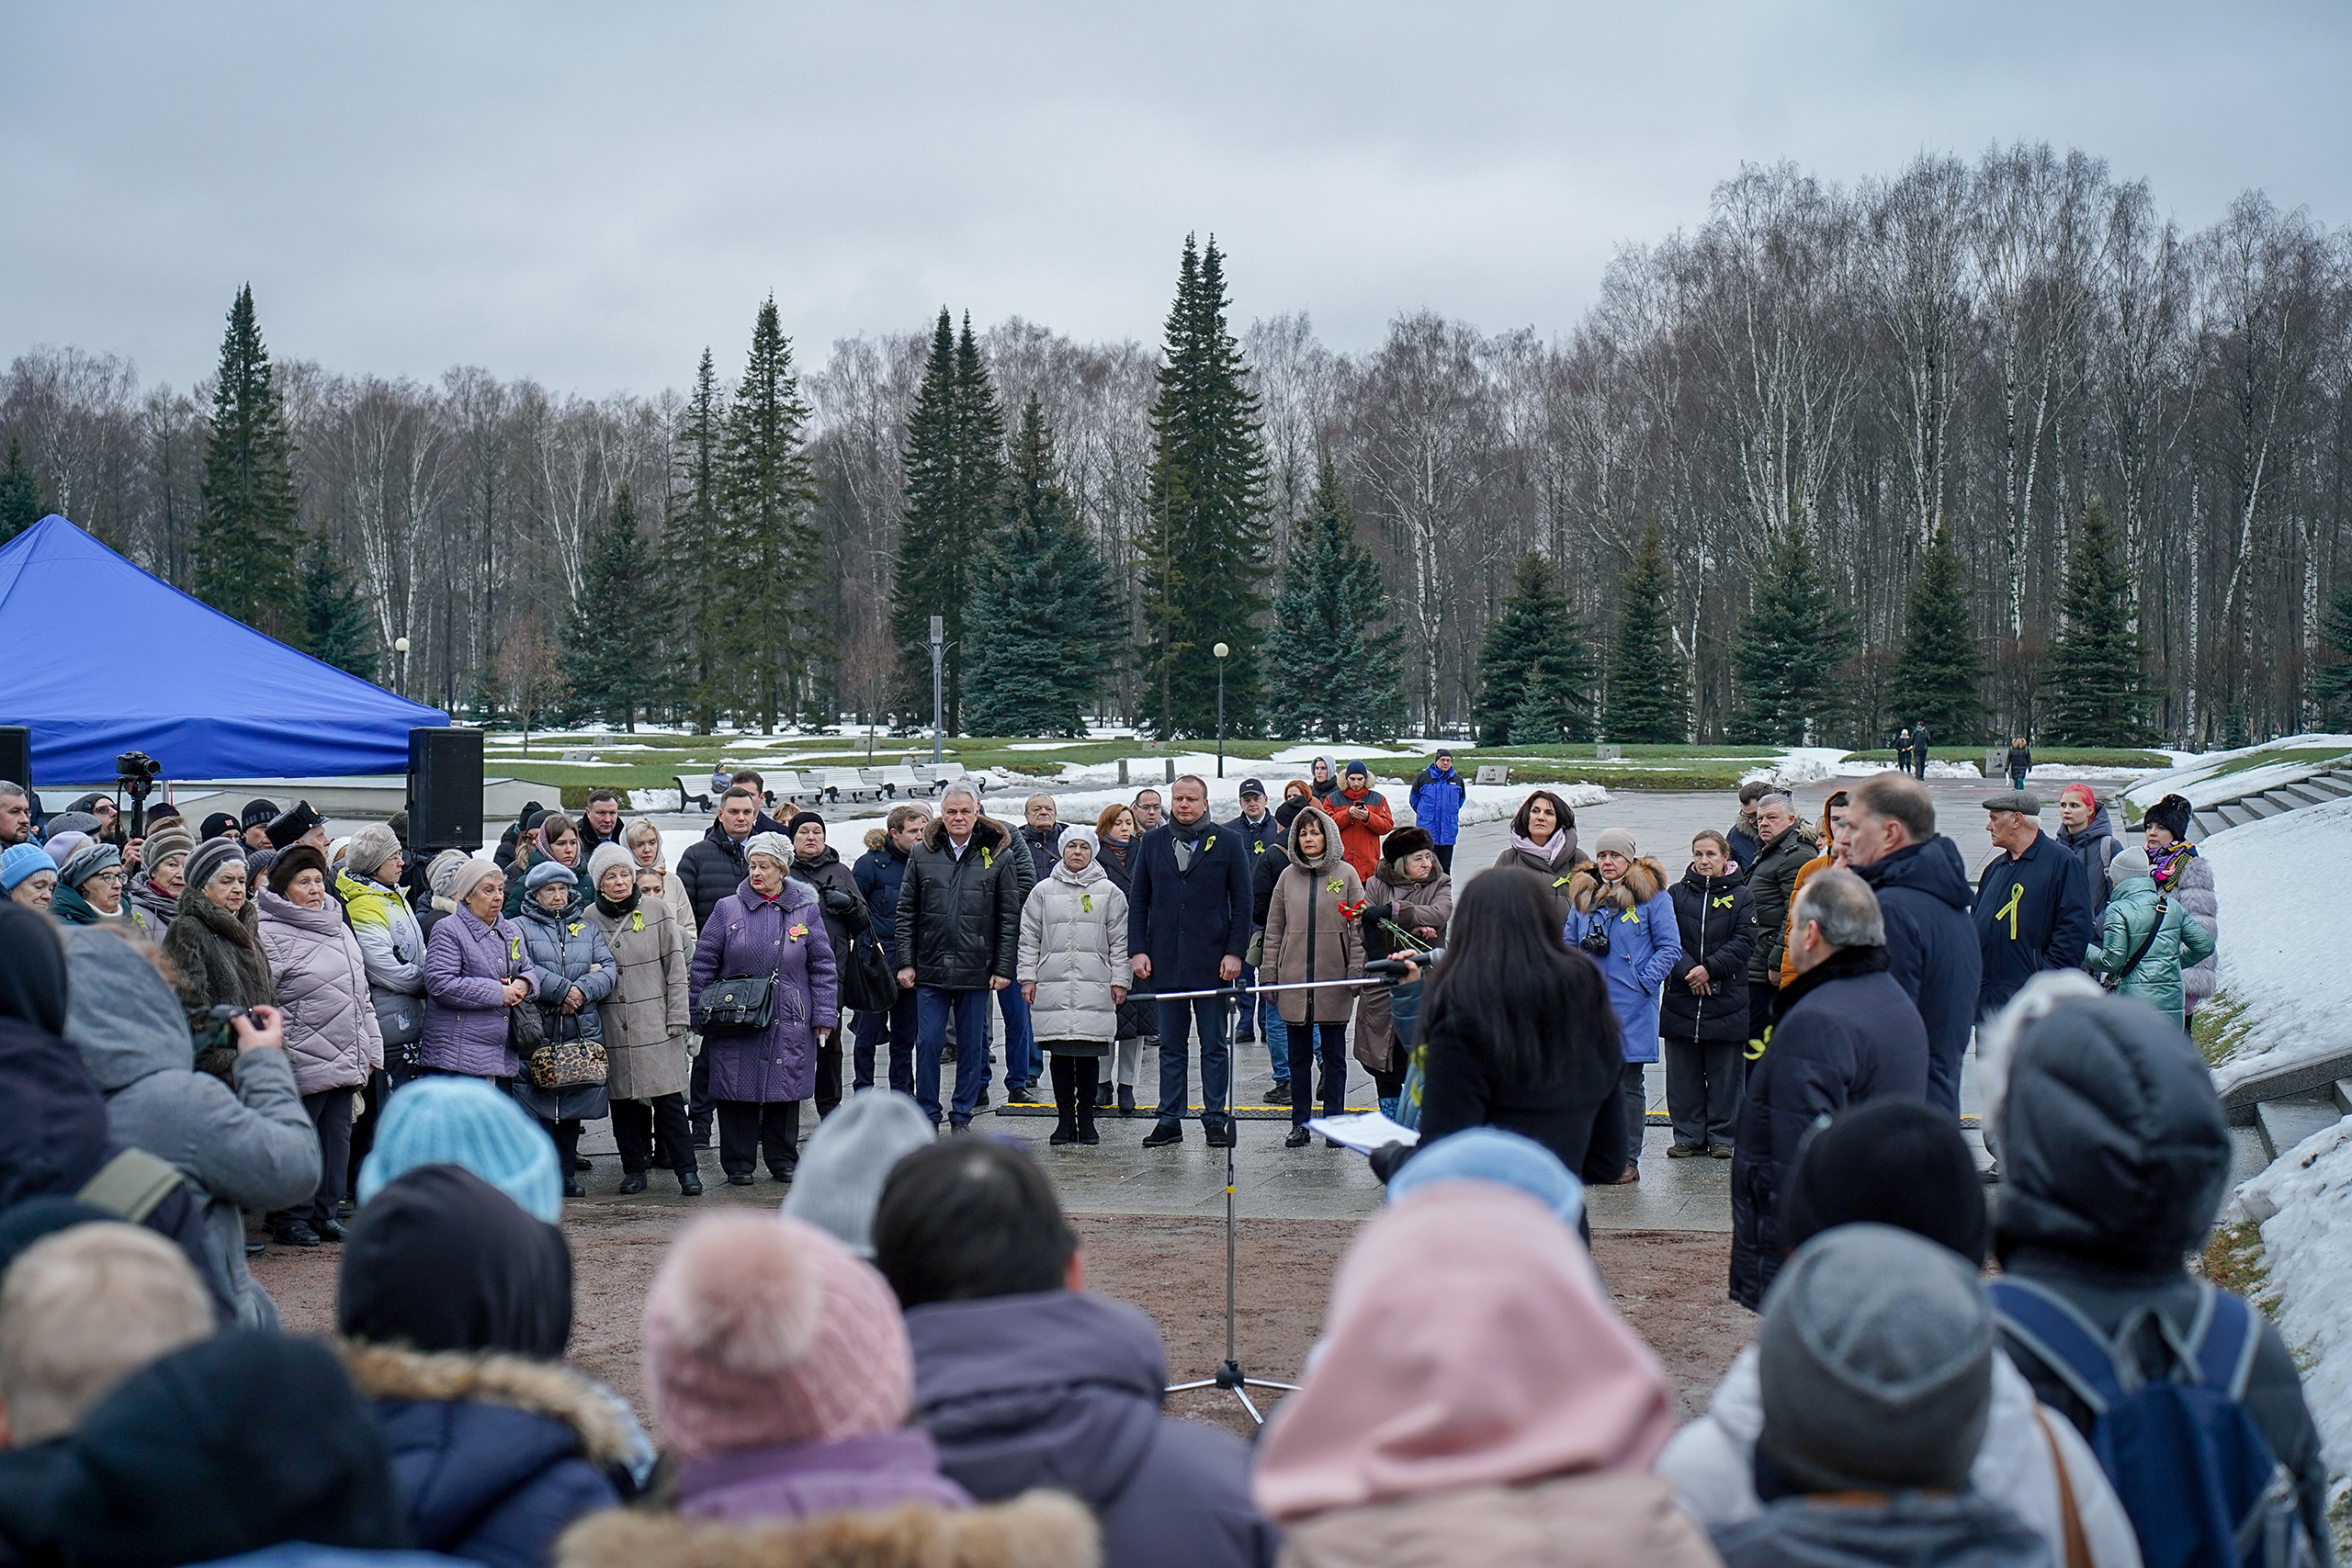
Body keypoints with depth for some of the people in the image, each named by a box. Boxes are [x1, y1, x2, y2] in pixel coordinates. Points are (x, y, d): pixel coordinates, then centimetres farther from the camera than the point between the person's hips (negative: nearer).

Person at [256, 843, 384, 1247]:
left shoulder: (339, 930, 17)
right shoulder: (270, 934, -8)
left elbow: (362, 997, 23)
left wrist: (371, 1048, 19)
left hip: (346, 1061, 7)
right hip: (302, 1062, -7)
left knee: (337, 1138, 11)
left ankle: (324, 1212, 21)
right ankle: (290, 1218, 9)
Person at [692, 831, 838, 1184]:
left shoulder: (804, 910, 5)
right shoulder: (727, 909, 4)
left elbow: (822, 966, 7)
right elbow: (703, 964, 7)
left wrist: (825, 1015, 2)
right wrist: (697, 1014, 4)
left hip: (789, 1022, 0)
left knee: (785, 1089, 7)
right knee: (737, 1090, 2)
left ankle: (783, 1159, 20)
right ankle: (738, 1163, 12)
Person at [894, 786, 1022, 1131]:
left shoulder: (999, 856, 1)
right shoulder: (922, 854, 4)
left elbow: (1010, 918, 2)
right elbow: (906, 912, 8)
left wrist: (1004, 967, -3)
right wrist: (905, 962, 1)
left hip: (976, 970, -1)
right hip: (930, 969, 1)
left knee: (972, 1044, 6)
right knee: (928, 1042, 0)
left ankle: (962, 1116, 17)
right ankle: (927, 1114, 12)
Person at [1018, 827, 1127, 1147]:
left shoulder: (1109, 892, 7)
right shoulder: (1043, 891, 8)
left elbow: (1119, 940, 7)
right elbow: (1029, 938, 11)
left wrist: (1119, 980, 3)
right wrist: (1027, 977, 5)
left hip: (1095, 988, -1)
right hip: (1053, 985, 1)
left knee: (1089, 1054, 2)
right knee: (1060, 1054, 2)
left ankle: (1086, 1119, 11)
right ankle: (1065, 1119, 9)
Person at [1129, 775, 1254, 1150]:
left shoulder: (1226, 843, 2)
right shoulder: (1153, 842, 9)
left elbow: (1242, 903, 1)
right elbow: (1138, 901, 10)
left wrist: (1235, 952, -7)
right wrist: (1137, 949, 0)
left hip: (1211, 962, -2)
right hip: (1165, 961, 2)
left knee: (1214, 1046, 4)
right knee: (1171, 1047, 7)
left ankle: (1215, 1119, 10)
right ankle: (1170, 1120, 12)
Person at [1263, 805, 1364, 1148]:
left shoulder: (1346, 874, 1)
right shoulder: (1288, 876, 7)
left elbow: (1358, 926, 0)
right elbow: (1274, 928, 10)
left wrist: (1356, 971, -5)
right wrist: (1271, 972, 6)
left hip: (1334, 979, -2)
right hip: (1294, 979, 2)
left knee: (1333, 1053, 6)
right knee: (1299, 1054, 8)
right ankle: (1300, 1123, 14)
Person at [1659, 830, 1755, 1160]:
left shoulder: (1740, 896, 3)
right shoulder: (1677, 894, 8)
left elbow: (1745, 941, -6)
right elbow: (1668, 939, 0)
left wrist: (1709, 968, -16)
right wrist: (1687, 971, -15)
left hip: (1726, 998, -2)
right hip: (1681, 997, 2)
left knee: (1725, 1071, 2)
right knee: (1683, 1071, 4)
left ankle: (1721, 1135, 12)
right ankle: (1688, 1136, 12)